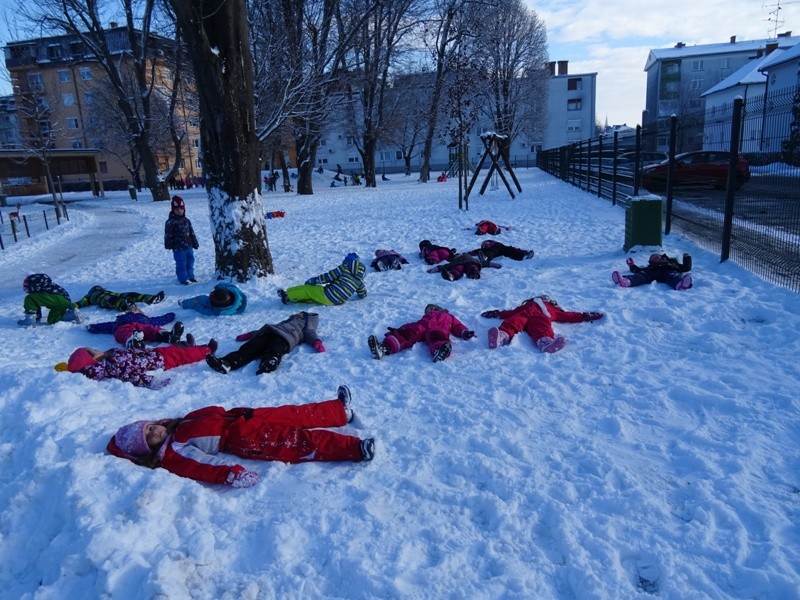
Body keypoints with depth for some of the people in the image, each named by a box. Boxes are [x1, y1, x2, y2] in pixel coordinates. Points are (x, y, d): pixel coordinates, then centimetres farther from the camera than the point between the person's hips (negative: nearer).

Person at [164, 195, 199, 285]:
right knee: (181, 263, -1)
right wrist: (168, 245, -11)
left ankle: (190, 276, 27)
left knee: (190, 261, 14)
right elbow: (168, 235, -9)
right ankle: (183, 278, 7)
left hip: (188, 246, 6)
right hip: (178, 247, -6)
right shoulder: (170, 222, -9)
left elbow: (192, 233, 14)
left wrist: (195, 243, 15)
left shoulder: (186, 220, 10)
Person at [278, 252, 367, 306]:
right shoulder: (359, 281, 4)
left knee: (307, 289, 13)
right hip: (337, 302, 6)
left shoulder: (343, 269, -8)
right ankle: (292, 297, 22)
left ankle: (287, 295, 22)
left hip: (328, 295, -6)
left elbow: (328, 277, -4)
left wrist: (313, 280, 8)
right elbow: (363, 295, 12)